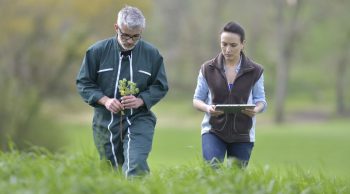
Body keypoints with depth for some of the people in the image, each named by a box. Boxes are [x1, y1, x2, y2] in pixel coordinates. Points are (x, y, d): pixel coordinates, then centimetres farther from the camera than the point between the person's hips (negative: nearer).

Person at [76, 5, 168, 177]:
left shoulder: (152, 54, -2)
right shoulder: (98, 51, -4)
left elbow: (160, 86, 5)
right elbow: (83, 82, 2)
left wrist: (140, 100, -14)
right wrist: (104, 100, -14)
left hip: (139, 120, -1)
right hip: (105, 122, 2)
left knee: (136, 166, -22)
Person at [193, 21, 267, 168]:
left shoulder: (255, 71, 1)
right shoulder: (208, 69, 2)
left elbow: (260, 100, 7)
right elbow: (197, 99, 6)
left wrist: (256, 109, -17)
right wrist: (207, 108, -17)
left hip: (242, 134, 1)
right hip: (213, 130, -1)